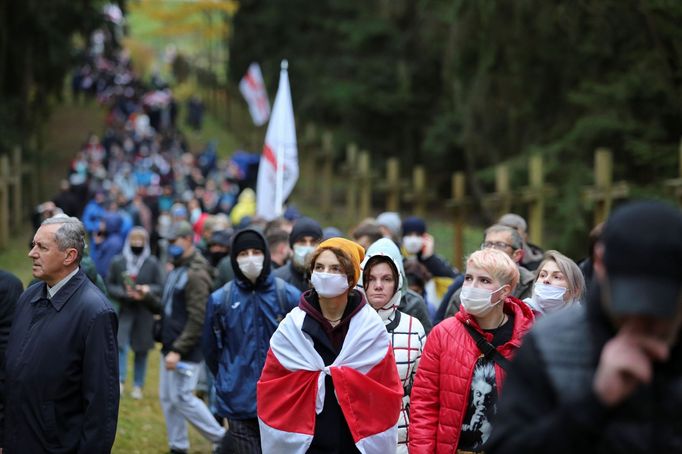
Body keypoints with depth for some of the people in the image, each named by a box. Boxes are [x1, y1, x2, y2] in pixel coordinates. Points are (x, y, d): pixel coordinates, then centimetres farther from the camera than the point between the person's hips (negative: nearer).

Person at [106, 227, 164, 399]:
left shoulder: (153, 263, -1)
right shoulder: (117, 262, 1)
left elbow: (161, 287, 1)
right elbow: (109, 286, 3)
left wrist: (148, 290, -18)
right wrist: (124, 293, -14)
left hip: (145, 311, 0)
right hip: (124, 310, 0)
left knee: (142, 350, 7)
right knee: (121, 345, -14)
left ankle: (138, 386, 16)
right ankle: (120, 382, -11)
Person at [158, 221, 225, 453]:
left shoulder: (196, 274, -17)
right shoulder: (176, 270, 14)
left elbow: (197, 319, -21)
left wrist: (178, 350, -22)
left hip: (186, 350, -10)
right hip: (170, 346, 10)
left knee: (182, 397, -6)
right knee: (167, 397, 11)